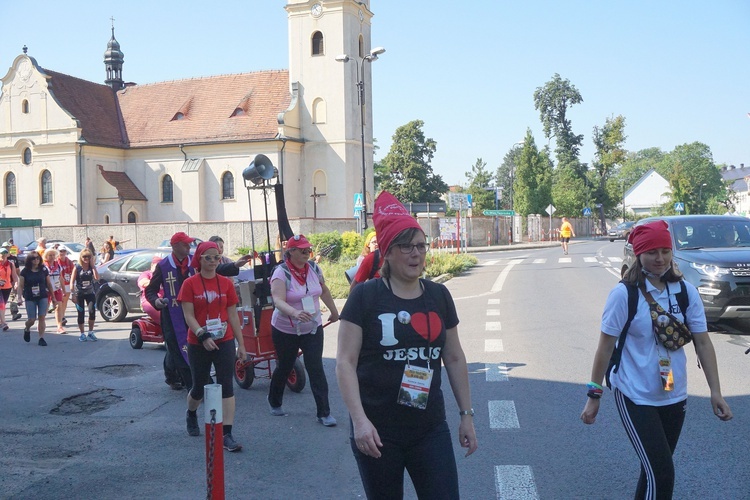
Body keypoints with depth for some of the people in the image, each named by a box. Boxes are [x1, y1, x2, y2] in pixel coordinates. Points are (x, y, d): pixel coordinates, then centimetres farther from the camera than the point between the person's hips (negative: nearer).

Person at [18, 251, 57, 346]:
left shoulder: (44, 270, 2)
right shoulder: (25, 271, -3)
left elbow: (49, 284, 9)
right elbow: (20, 286, -3)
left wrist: (53, 297, 11)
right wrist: (19, 298, -13)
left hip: (43, 297, 1)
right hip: (30, 299, -1)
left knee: (42, 317, -5)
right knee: (32, 319, -1)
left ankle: (41, 338, 1)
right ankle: (26, 329, 33)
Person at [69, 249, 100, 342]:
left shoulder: (92, 267, 2)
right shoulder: (77, 267, -5)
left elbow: (97, 278, -13)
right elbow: (72, 282, -7)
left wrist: (92, 265, -13)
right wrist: (73, 295, -13)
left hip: (90, 293, 2)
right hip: (79, 294, -2)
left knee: (92, 311, -10)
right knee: (81, 314, 3)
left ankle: (90, 333, 4)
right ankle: (82, 334, 15)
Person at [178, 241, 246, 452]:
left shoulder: (226, 283, 3)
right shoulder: (190, 284, -4)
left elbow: (233, 315, 6)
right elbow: (188, 316, -9)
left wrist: (241, 343, 5)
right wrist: (203, 336, -23)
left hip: (224, 342, 1)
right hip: (198, 344, -1)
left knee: (227, 386, -6)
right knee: (199, 387, 13)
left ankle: (227, 435, -5)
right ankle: (191, 415, 46)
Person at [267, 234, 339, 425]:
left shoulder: (314, 268, -2)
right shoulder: (281, 273, -18)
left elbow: (324, 291, 15)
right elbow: (278, 300, -32)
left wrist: (333, 311, 24)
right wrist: (295, 313, -50)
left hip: (313, 329, 3)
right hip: (286, 331, -3)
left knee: (316, 369, -4)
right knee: (284, 367, 14)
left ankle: (324, 413, 2)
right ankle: (274, 403, 39)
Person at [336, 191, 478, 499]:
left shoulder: (439, 296, 5)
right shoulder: (365, 296, -8)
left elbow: (454, 358, 12)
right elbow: (345, 362, -10)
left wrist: (466, 414, 12)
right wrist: (359, 420, -19)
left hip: (430, 429, 3)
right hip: (377, 432, -3)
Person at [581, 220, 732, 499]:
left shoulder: (686, 292, -1)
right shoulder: (624, 294, -14)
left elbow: (703, 342, 1)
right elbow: (606, 346, -10)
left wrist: (715, 391, -5)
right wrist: (594, 395, -7)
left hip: (675, 397, 5)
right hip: (635, 398, -5)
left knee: (656, 470, 18)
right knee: (661, 474, -9)